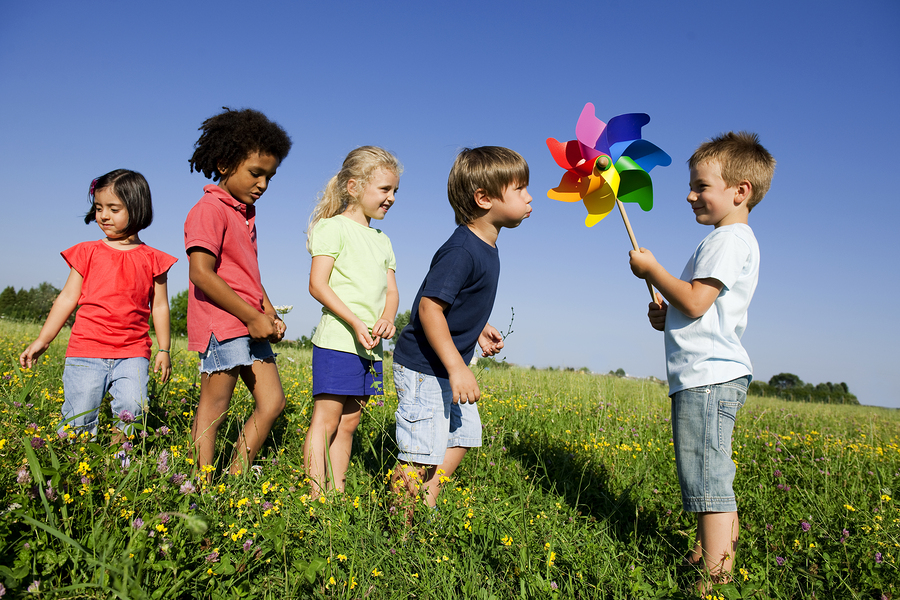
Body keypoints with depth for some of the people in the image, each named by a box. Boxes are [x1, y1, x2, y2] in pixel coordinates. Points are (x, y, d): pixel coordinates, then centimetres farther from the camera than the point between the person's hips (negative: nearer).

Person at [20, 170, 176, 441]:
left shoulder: (152, 259, 7)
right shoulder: (87, 253, 9)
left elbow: (159, 306, 10)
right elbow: (68, 298, 10)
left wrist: (163, 350, 7)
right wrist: (41, 341, 7)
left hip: (132, 354, -1)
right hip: (86, 351, 1)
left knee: (132, 410, -18)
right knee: (78, 422, -3)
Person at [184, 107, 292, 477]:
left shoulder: (245, 214, 18)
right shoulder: (210, 210, -9)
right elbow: (201, 274, -19)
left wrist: (270, 314, 8)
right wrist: (253, 317, -17)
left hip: (251, 327, 9)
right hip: (221, 323, -9)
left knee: (272, 402, 7)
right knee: (213, 410, -3)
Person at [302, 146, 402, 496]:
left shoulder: (382, 240, 18)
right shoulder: (334, 227, -4)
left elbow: (391, 290, 16)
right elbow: (317, 285, -11)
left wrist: (386, 319, -6)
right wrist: (356, 322, -19)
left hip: (370, 347, 7)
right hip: (338, 340, -7)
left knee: (349, 421, 11)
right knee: (326, 419, -6)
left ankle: (337, 492, 18)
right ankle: (315, 496, -2)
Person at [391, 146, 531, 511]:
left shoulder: (486, 248, 7)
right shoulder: (461, 251, -24)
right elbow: (429, 306, -29)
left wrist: (478, 330, 8)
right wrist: (457, 368, -29)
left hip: (448, 369, 10)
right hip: (423, 370, -10)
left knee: (464, 435, 19)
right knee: (423, 455, -2)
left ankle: (427, 505, 31)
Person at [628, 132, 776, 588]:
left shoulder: (730, 239, -11)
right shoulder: (730, 239, 22)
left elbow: (695, 301, -20)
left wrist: (651, 269, -8)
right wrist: (667, 315, 10)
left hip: (708, 377, -11)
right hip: (710, 376, 11)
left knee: (709, 483, -10)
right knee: (712, 482, 16)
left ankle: (715, 579, -6)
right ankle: (711, 554, 26)